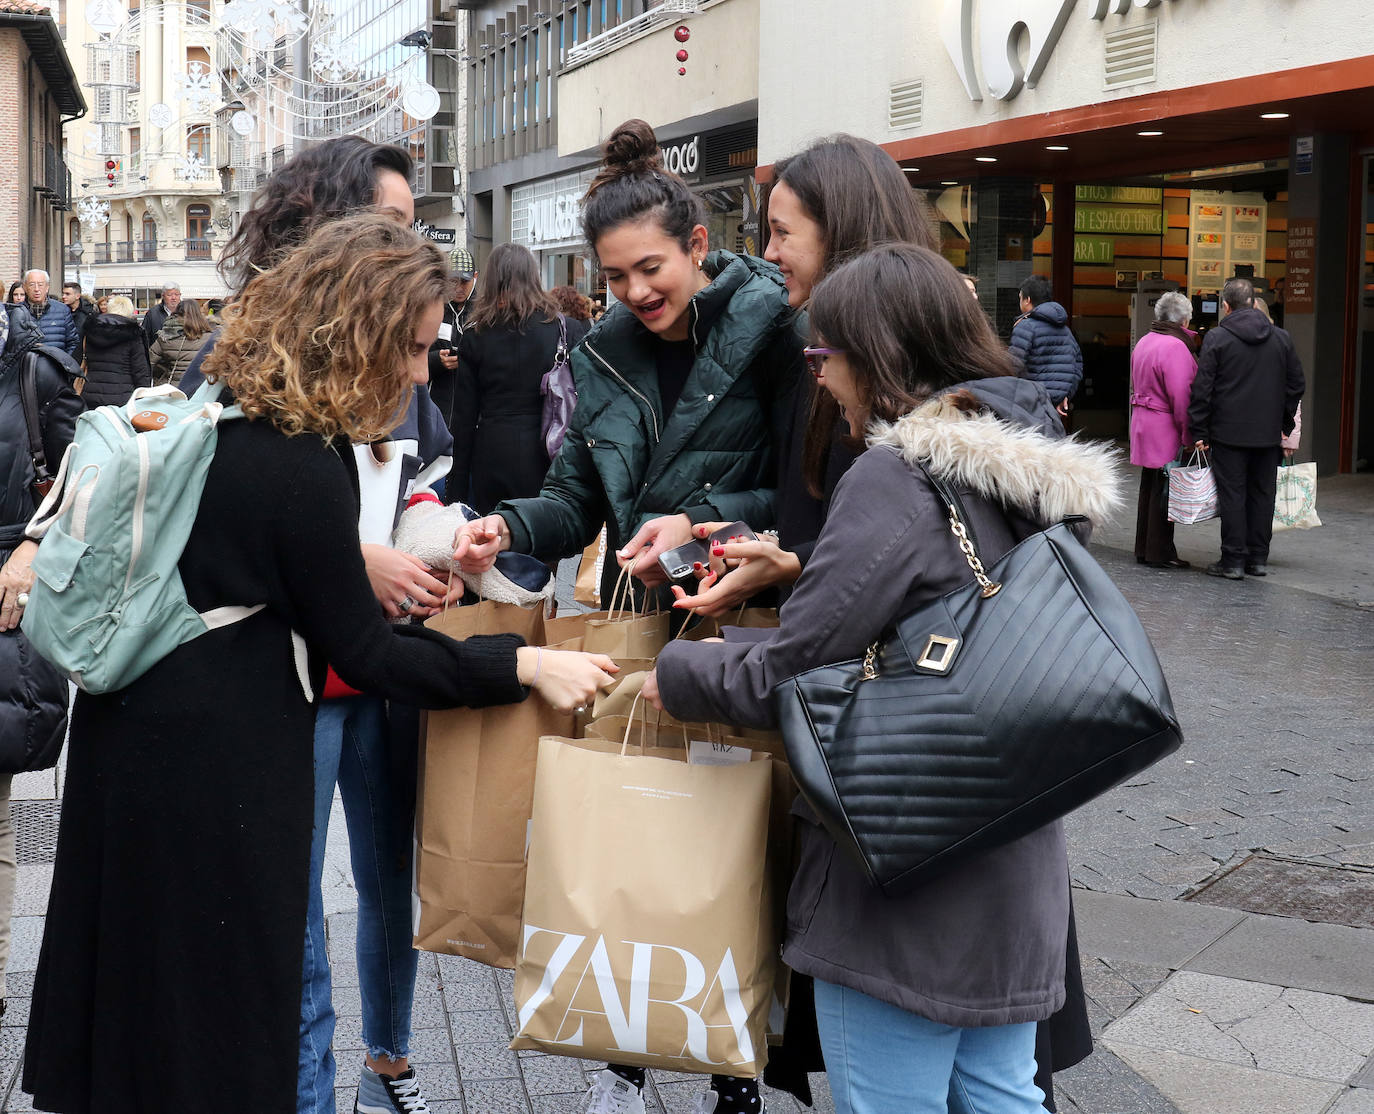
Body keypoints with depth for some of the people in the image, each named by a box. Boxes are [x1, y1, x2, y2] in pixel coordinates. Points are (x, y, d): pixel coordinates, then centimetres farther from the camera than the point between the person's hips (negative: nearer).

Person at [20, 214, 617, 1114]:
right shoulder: (301, 467, -24)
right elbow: (363, 654, -16)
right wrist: (524, 666, -13)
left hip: (133, 728, 9)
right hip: (214, 765, -9)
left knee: (131, 986, 21)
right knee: (215, 1018, 5)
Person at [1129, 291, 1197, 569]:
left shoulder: (1144, 342, 13)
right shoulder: (1175, 346, -17)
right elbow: (1181, 395, -20)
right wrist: (1189, 435, -18)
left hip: (1143, 421, 9)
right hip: (1166, 429, -9)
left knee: (1149, 488, 15)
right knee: (1165, 490, -4)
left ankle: (1144, 549, 21)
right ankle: (1159, 553, 0)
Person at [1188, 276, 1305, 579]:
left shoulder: (1216, 338, -6)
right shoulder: (1281, 338, 7)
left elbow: (1202, 389, -8)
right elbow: (1296, 384, 12)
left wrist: (1199, 431, -3)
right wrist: (1285, 423, 20)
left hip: (1228, 432, -4)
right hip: (1268, 434, 4)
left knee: (1232, 495, 0)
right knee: (1262, 494, 11)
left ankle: (1233, 561, 0)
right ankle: (1258, 558, 16)